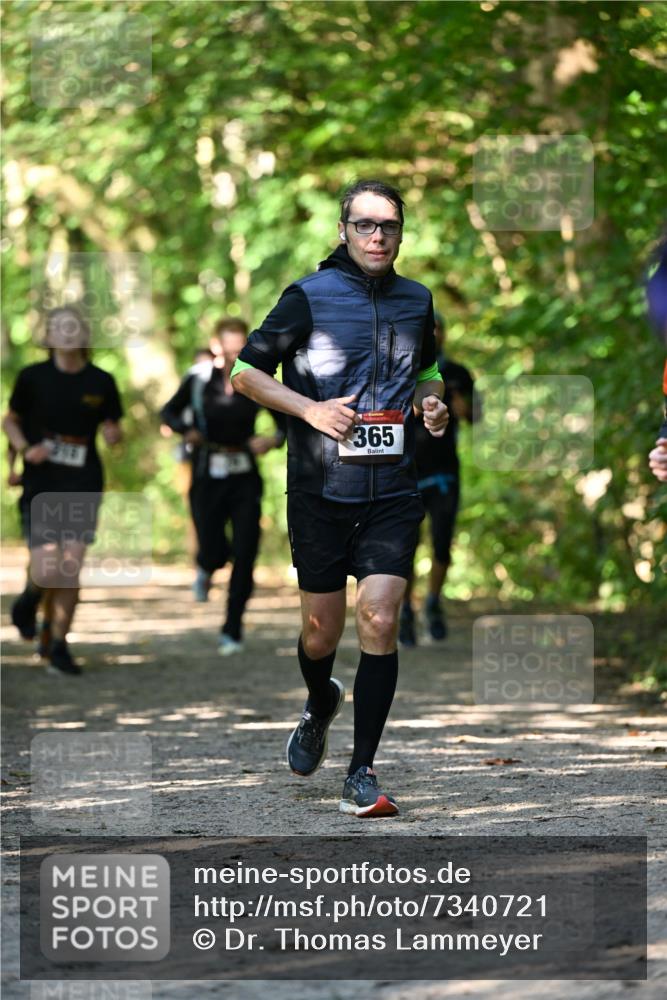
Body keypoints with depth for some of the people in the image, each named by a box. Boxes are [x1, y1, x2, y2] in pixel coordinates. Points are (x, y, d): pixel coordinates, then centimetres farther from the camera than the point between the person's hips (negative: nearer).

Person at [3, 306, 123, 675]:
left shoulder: (101, 382, 2)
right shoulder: (33, 377, -2)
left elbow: (112, 429, 12)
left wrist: (113, 434, -12)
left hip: (82, 488, 1)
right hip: (40, 485, -1)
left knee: (71, 571, -5)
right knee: (46, 571, -11)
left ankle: (57, 644, 12)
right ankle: (30, 599, 26)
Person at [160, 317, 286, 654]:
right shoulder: (200, 379, -4)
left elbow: (286, 421, 8)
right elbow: (169, 411, 9)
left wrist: (275, 439, -14)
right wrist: (184, 429, -12)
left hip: (244, 478, 1)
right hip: (207, 478, -1)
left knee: (245, 554, -6)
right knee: (214, 551, -8)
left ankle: (232, 630, 5)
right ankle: (206, 568, 34)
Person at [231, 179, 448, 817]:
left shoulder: (416, 301, 9)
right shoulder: (308, 297, -4)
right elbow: (246, 371, -2)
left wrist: (431, 403, 5)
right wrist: (312, 409, -14)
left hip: (392, 494, 2)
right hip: (320, 494, -2)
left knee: (380, 622, -11)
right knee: (321, 629, 7)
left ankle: (362, 774, -4)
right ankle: (320, 706, 43)